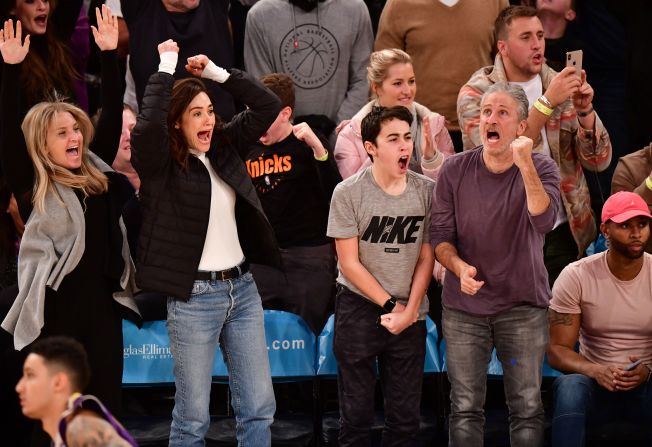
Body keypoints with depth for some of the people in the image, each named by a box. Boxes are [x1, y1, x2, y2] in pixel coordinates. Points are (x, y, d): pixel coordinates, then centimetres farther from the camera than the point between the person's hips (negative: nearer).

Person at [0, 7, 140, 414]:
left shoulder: (97, 172, 10)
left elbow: (112, 113, 10)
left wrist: (109, 54, 3)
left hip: (103, 308, 4)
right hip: (56, 315, -4)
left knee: (107, 408, 8)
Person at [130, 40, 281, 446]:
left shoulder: (224, 146, 8)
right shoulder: (160, 162, -9)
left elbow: (269, 106, 9)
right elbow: (148, 124, -29)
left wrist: (216, 72, 2)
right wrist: (167, 65, -18)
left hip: (242, 288, 6)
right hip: (194, 296, -6)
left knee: (259, 408, 8)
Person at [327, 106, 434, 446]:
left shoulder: (426, 191, -2)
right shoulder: (348, 193, -9)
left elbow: (426, 258, 3)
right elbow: (349, 263, -7)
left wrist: (408, 311, -7)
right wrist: (390, 306, -8)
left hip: (410, 314, 2)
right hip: (359, 311, -2)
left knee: (405, 418, 6)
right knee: (356, 416, 4)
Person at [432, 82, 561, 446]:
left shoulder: (542, 169, -6)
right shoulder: (455, 171, -3)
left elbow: (543, 222, -25)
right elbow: (440, 235, 0)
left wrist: (525, 167, -36)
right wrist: (459, 267, -20)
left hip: (523, 306, -1)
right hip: (464, 306, 1)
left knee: (528, 408, 2)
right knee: (466, 409, 3)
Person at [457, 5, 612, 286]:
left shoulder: (561, 86, 5)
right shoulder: (475, 94, -7)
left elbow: (599, 162, 1)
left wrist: (585, 111, -16)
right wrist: (548, 102, -27)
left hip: (562, 232, 3)